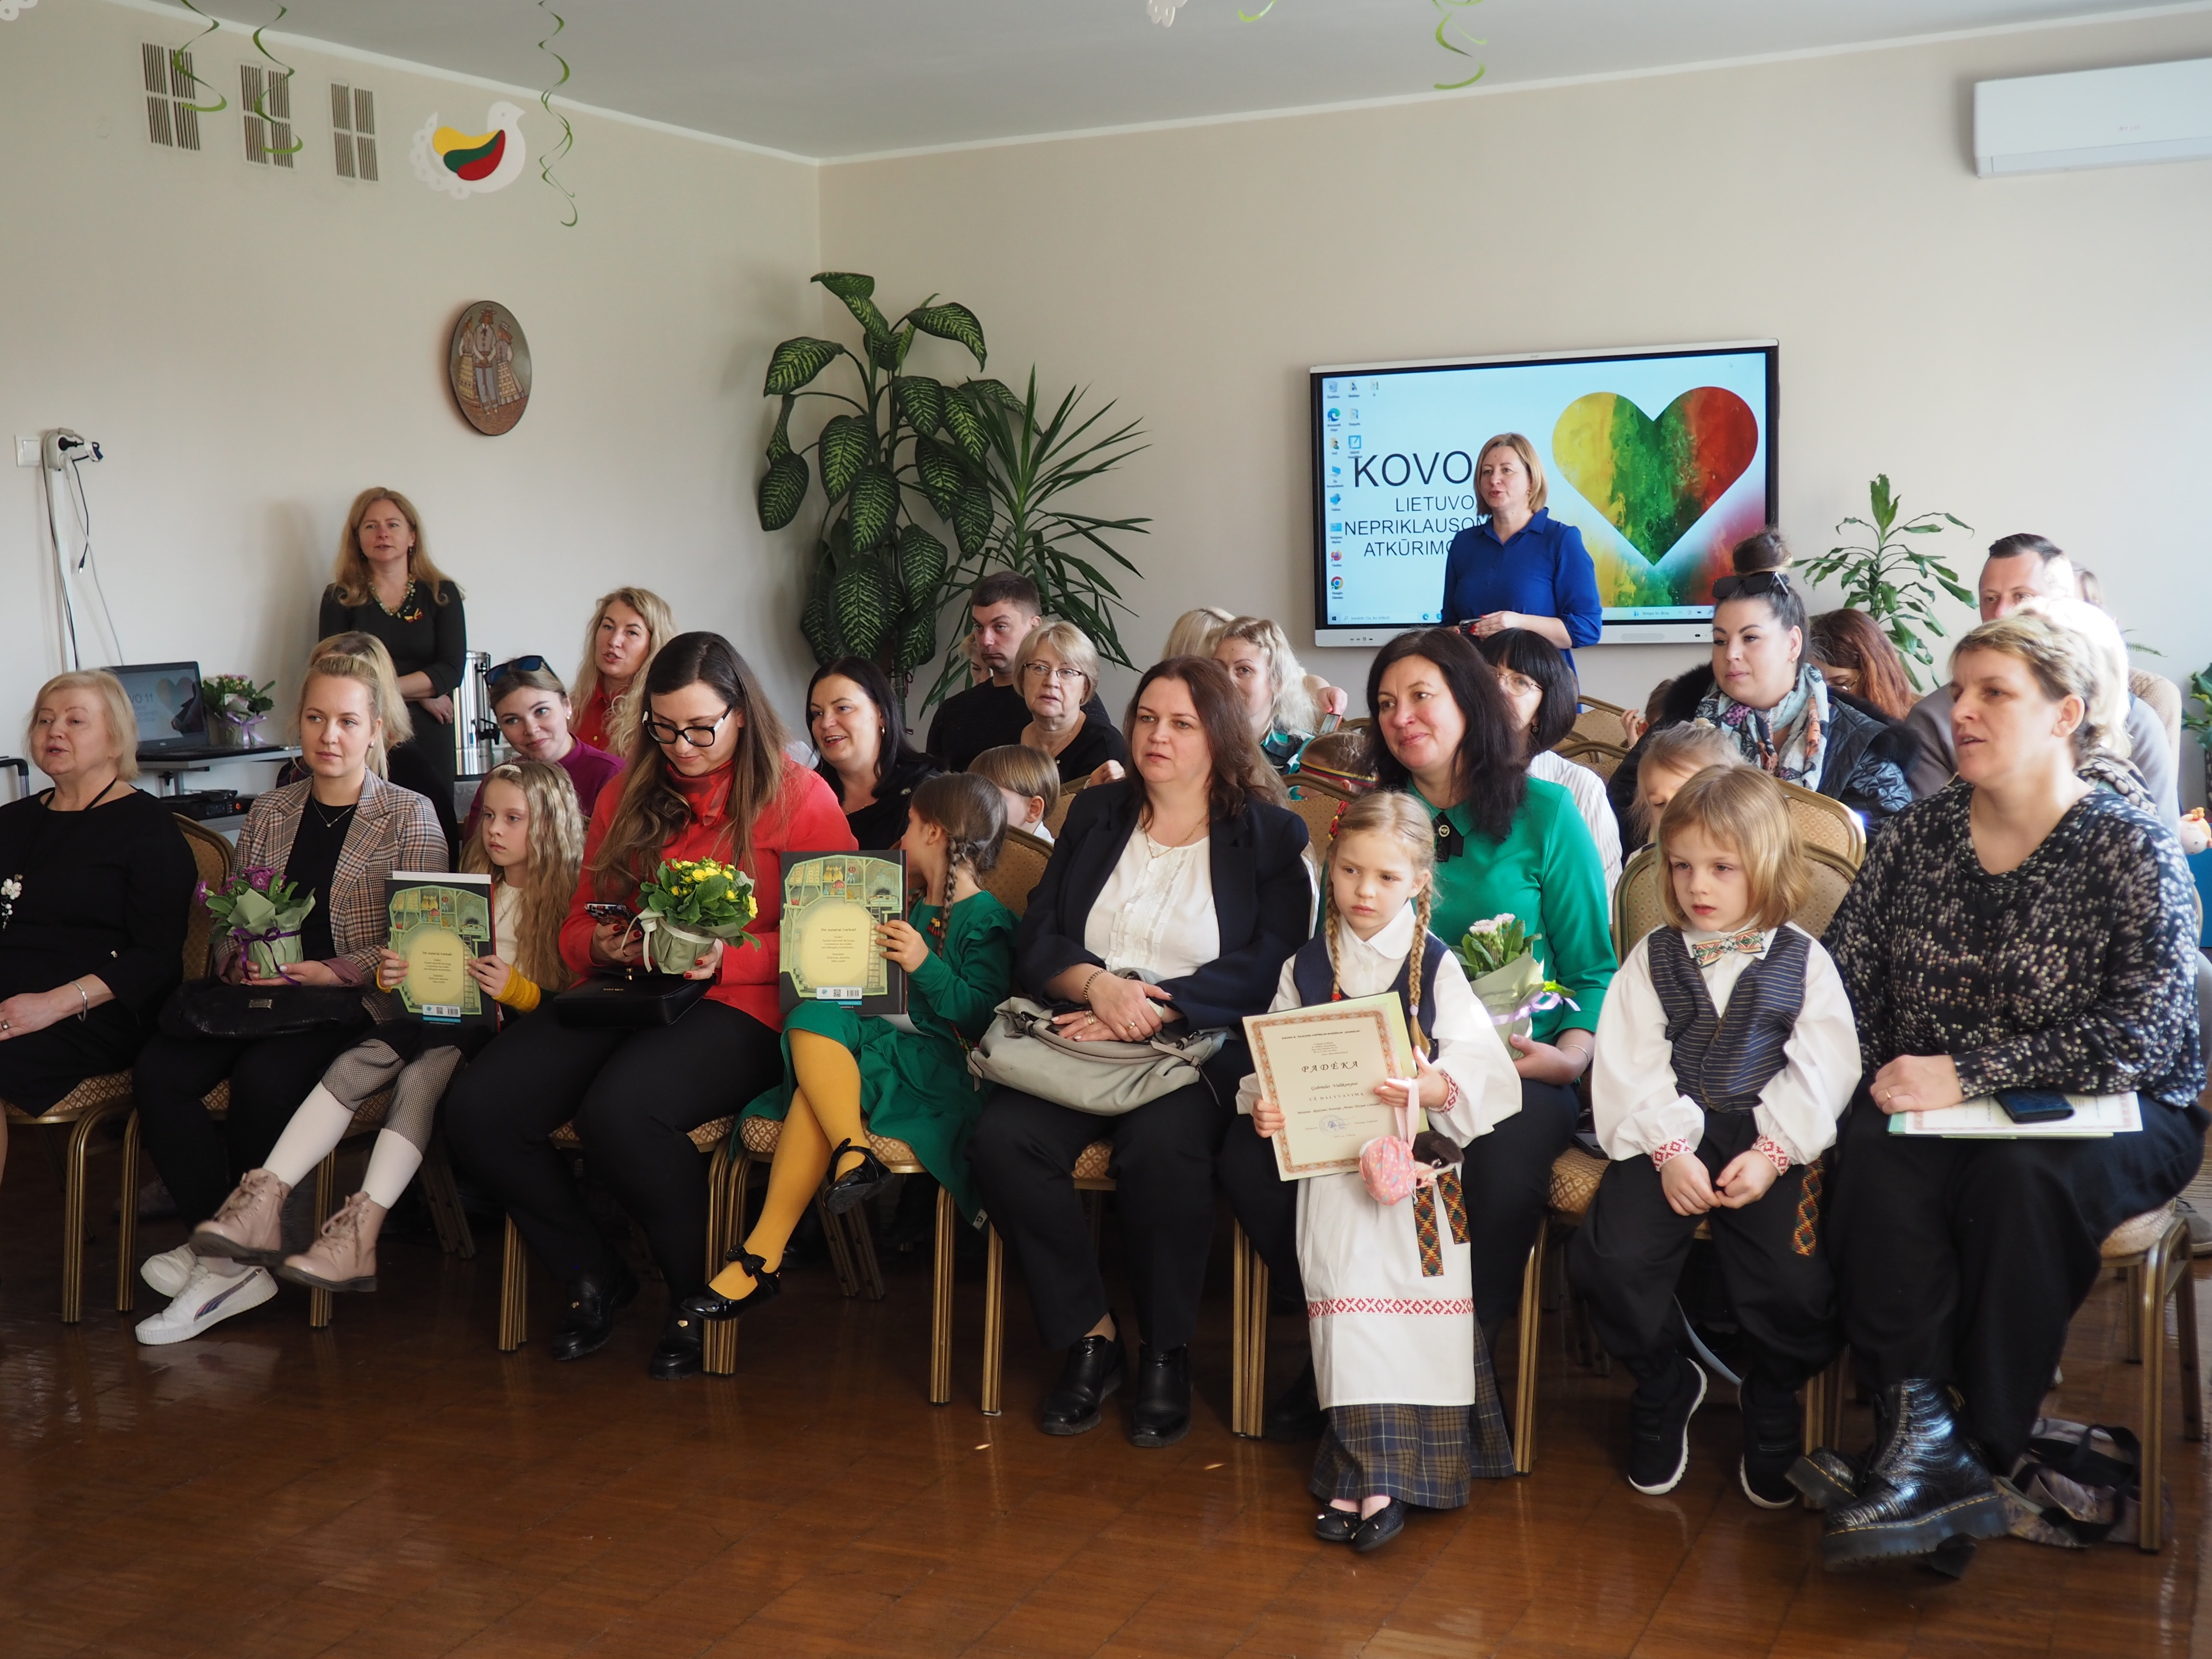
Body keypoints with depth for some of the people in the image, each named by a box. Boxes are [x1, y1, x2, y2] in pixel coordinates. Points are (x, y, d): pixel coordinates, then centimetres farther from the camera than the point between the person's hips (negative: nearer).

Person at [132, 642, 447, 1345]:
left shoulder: (410, 817, 2)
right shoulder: (270, 813, 17)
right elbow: (229, 923, 18)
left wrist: (337, 972, -18)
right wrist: (242, 964, -5)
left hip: (358, 1003, -5)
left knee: (263, 1079, -33)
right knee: (158, 1072, -23)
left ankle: (230, 1253, -11)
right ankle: (234, 1259, -21)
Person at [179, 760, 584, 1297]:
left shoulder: (571, 900, 0)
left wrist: (515, 989, -24)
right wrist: (392, 975, 1)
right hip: (444, 1017, 6)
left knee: (420, 1076, -33)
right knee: (357, 1064, -22)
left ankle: (360, 1234, -43)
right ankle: (265, 1199, -33)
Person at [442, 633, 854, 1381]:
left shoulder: (800, 795, 3)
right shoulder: (627, 796, 19)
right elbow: (578, 929, 23)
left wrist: (728, 955, -17)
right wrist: (601, 945, -1)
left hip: (738, 1009, -5)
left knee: (618, 1110, -35)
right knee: (476, 1110, -19)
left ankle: (700, 1292, -9)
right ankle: (595, 1276, 3)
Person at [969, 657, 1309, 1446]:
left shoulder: (1270, 834, 7)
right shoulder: (1094, 813, 19)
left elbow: (1266, 968, -5)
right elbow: (1036, 941, 10)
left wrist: (1153, 1008, -15)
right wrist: (1099, 983, -11)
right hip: (1078, 1034, 4)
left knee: (1160, 1146, -35)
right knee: (1002, 1138, -27)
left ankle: (1166, 1351, -12)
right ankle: (1089, 1336, -10)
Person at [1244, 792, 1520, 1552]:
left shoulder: (1436, 968, 3)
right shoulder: (1304, 968, 9)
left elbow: (1483, 1064, -6)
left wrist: (1441, 1088, -26)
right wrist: (1263, 1106, -10)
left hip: (1415, 1160, -1)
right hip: (1329, 1162, 1)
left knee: (1413, 1304, -11)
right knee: (1348, 1297, -10)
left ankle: (1373, 1477, -4)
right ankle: (1363, 1472, -3)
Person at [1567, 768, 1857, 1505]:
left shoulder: (1803, 960, 8)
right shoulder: (1653, 957, 11)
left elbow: (1822, 1070, 0)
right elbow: (1628, 1064, 1)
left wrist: (1771, 1152, -14)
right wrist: (1668, 1150, -13)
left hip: (1769, 1140, -1)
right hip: (1669, 1135, 1)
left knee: (1795, 1285, -22)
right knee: (1610, 1258, -21)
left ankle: (1771, 1401, 14)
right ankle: (1665, 1389, 10)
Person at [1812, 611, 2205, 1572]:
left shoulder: (2129, 846, -7)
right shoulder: (1918, 835, 7)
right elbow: (1843, 981, 6)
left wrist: (1970, 1077, -22)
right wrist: (1878, 1084, -13)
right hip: (1933, 1113, 3)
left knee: (2021, 1175, -35)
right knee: (1878, 1161, -29)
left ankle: (1982, 1449, -24)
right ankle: (1921, 1430, -34)